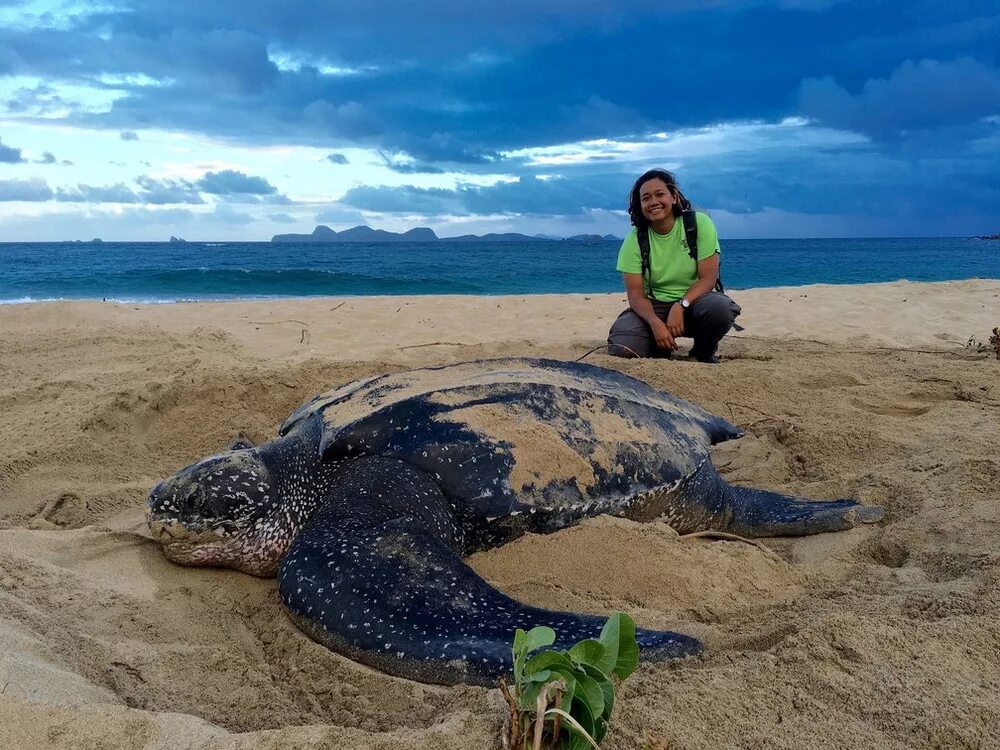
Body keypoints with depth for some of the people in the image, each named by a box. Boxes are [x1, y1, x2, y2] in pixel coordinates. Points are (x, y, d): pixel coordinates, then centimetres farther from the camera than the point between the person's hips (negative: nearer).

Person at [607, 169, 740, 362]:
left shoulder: (700, 224, -9)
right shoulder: (634, 241, -6)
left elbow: (708, 278, -13)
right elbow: (636, 294, -10)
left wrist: (680, 306, -29)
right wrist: (655, 323, -30)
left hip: (695, 299, -1)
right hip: (654, 308, 1)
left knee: (718, 308, -36)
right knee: (620, 348, -25)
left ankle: (704, 354, -2)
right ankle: (662, 349, 11)